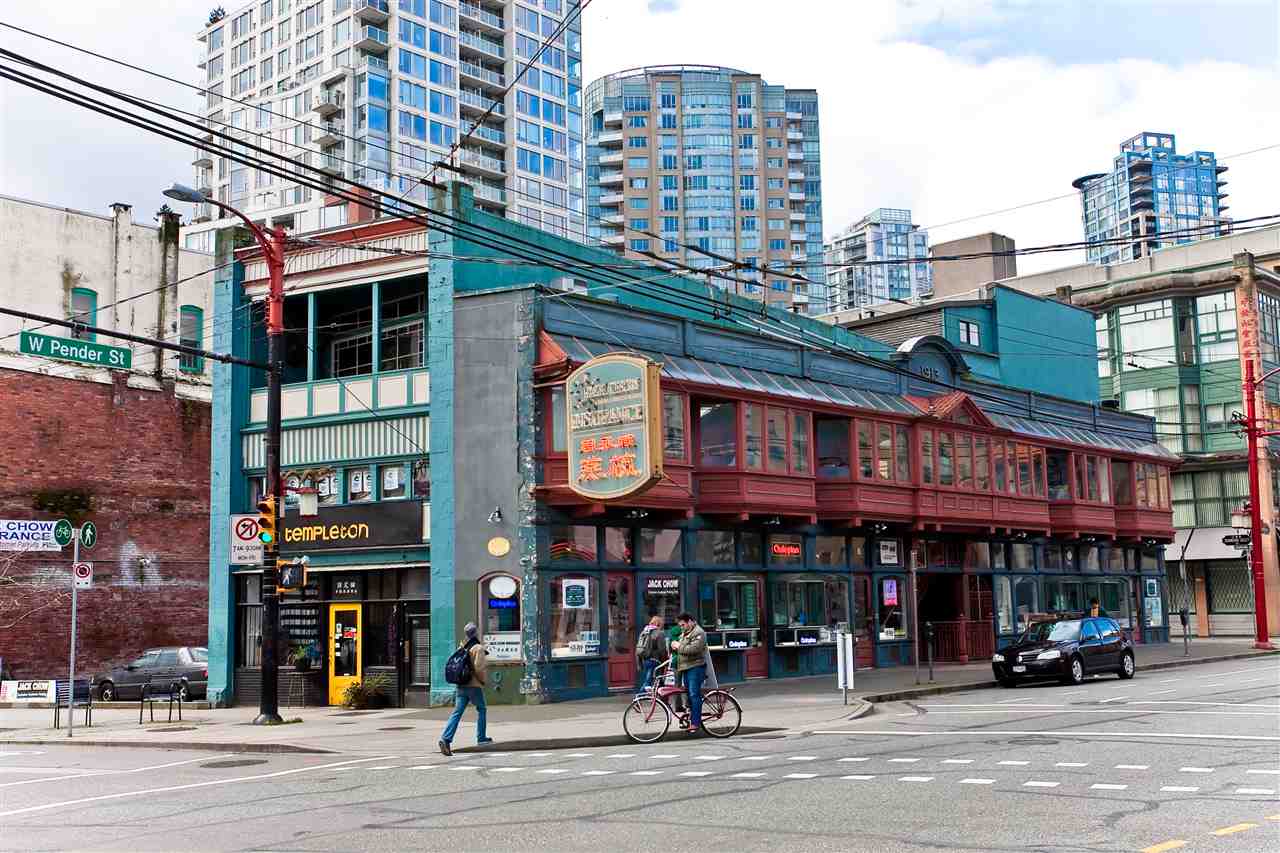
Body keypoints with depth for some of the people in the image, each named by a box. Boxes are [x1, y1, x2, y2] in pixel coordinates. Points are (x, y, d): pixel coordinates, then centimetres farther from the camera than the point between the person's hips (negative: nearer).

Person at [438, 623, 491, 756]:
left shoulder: (461, 647, 11)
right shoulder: (478, 648, -11)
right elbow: (478, 667, -19)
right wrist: (483, 680, -6)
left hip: (461, 685, 5)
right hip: (474, 685, -5)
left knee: (457, 712, -1)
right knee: (481, 709, 16)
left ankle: (445, 738, -15)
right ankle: (481, 738, 20)